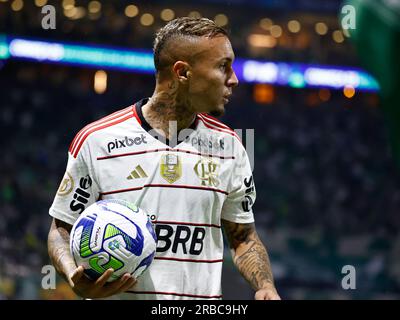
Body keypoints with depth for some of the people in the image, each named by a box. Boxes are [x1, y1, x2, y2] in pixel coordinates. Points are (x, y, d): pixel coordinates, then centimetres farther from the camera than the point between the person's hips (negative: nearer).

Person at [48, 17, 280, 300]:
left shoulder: (229, 145, 4)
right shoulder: (96, 141, -6)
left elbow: (243, 236, 12)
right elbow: (63, 230, -1)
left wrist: (265, 286, -5)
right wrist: (76, 278, -19)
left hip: (204, 299, 3)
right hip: (117, 297, -3)